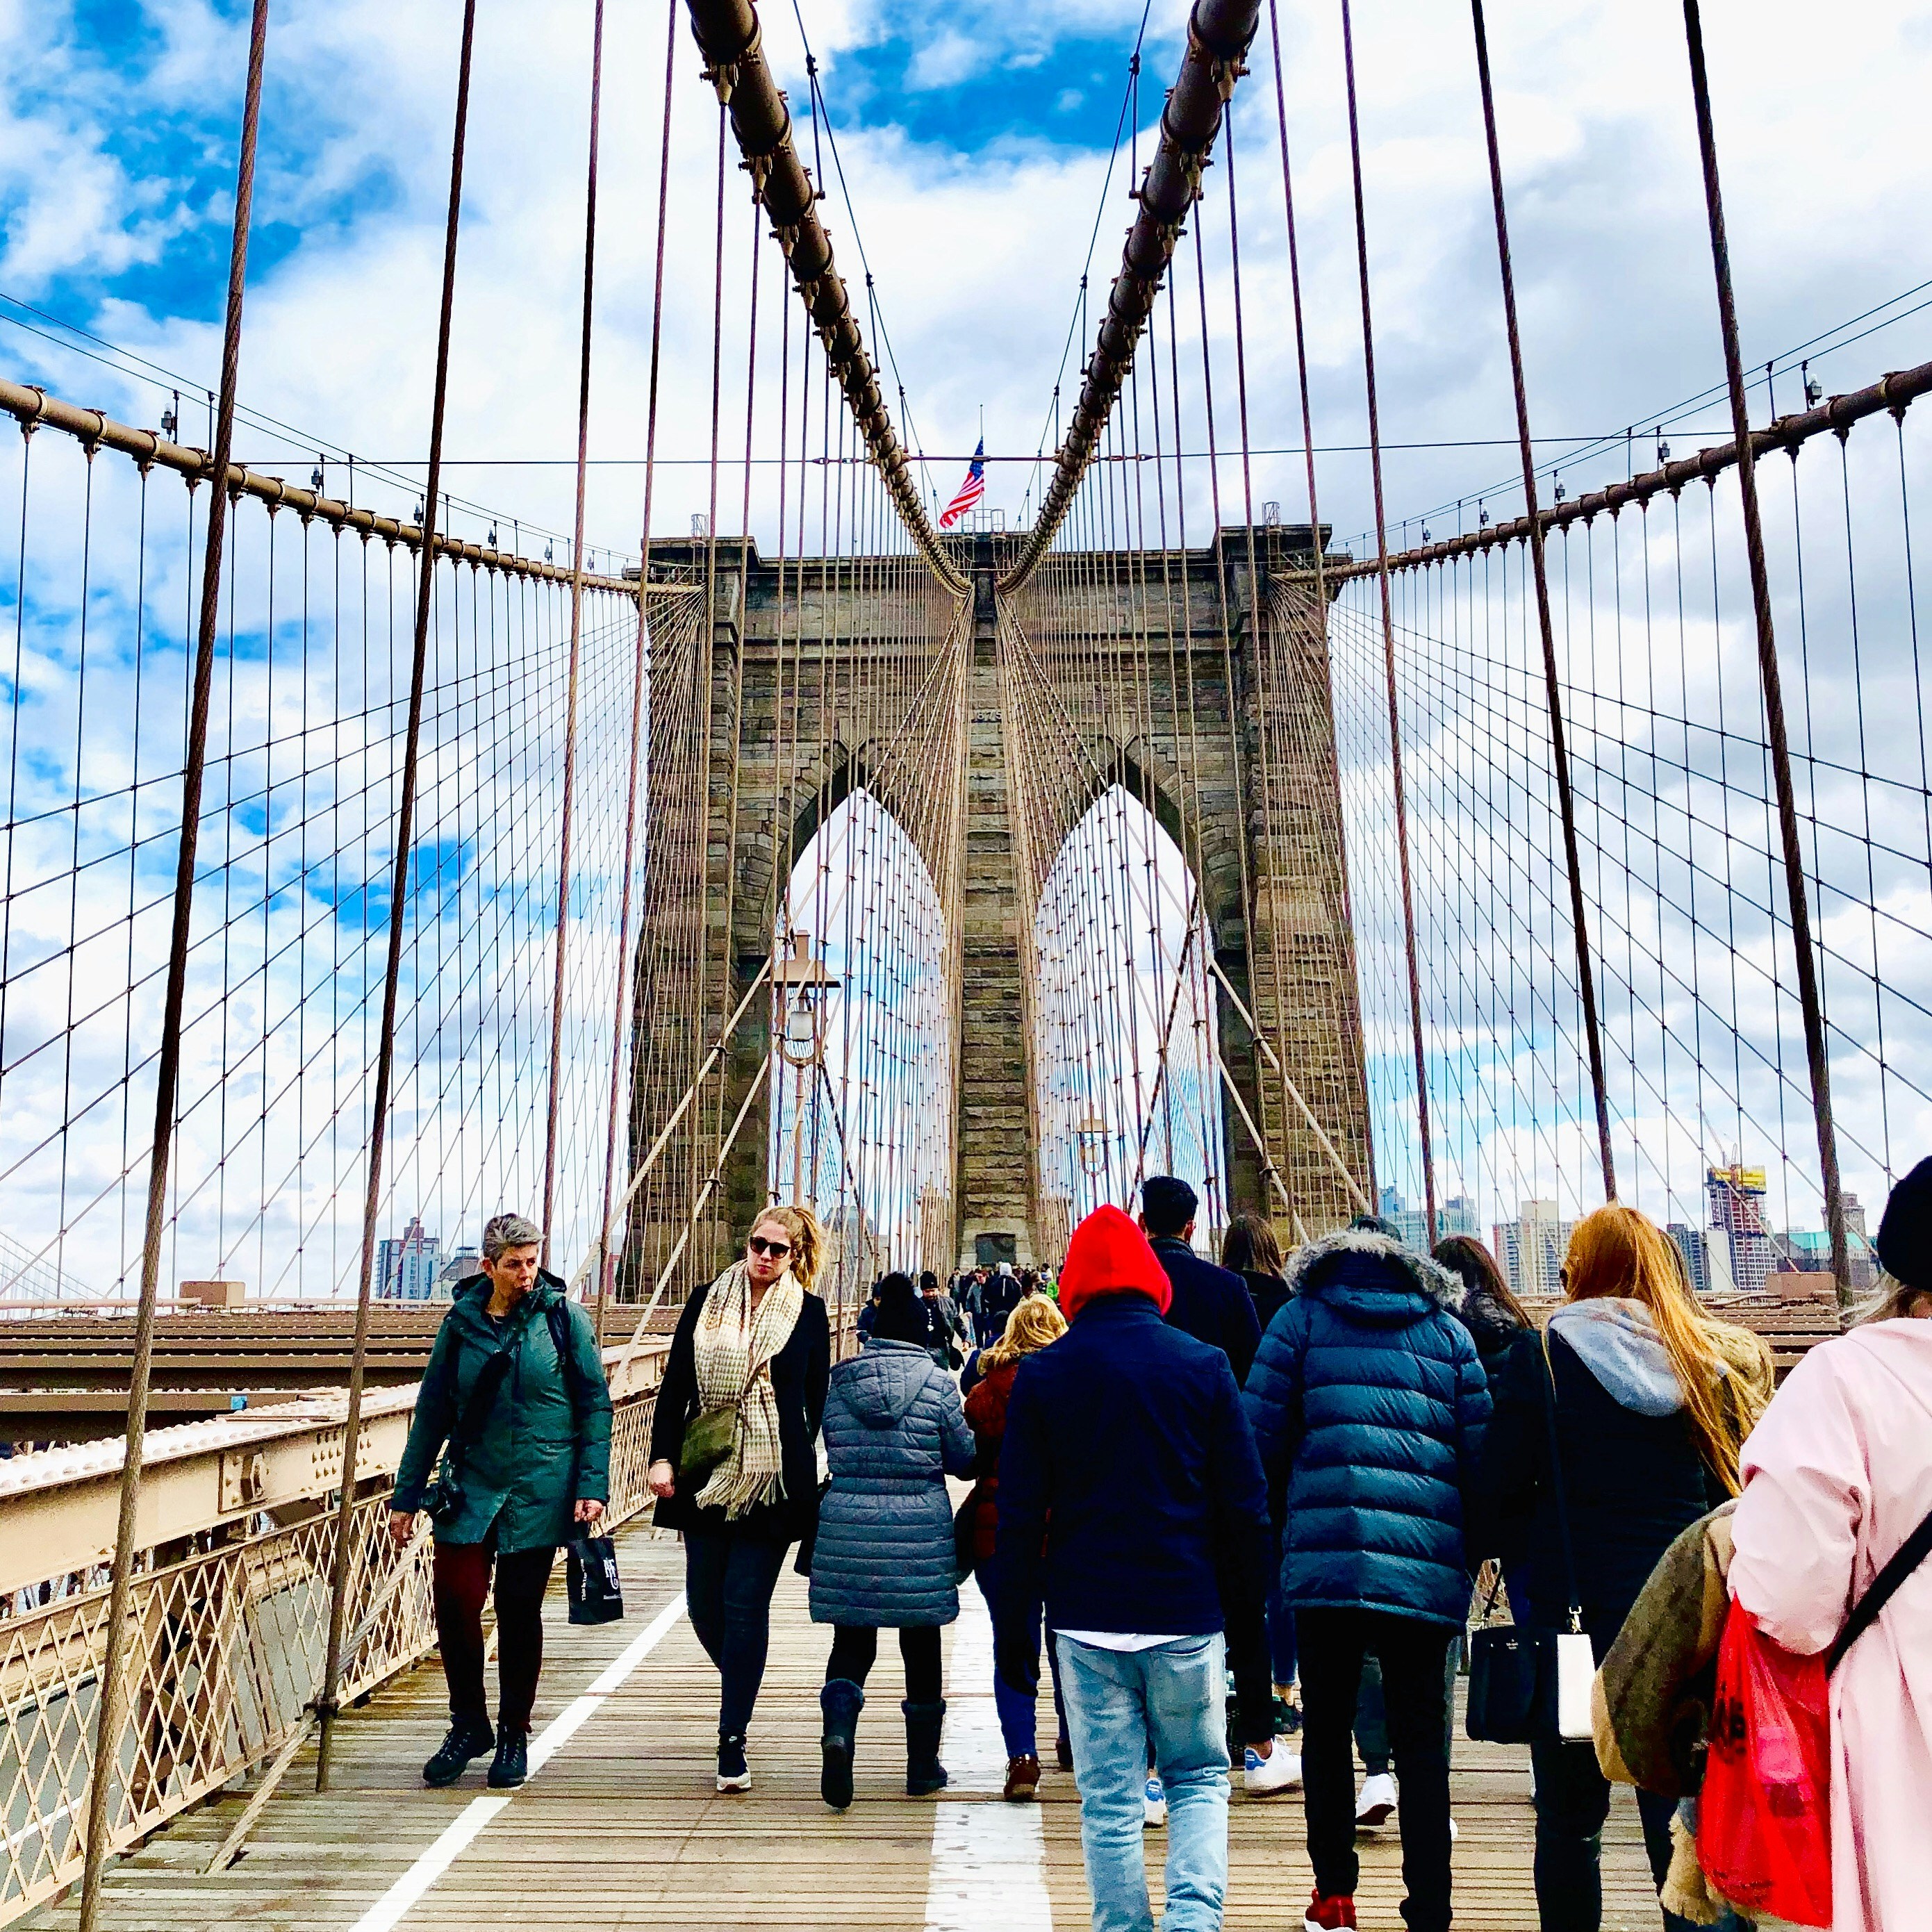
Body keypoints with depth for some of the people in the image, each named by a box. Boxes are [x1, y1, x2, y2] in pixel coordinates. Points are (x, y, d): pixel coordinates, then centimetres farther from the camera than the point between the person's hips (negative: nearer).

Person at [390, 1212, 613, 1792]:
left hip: (540, 1491, -2)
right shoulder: (460, 1324, 3)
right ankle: (469, 1726, 17)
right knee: (455, 1599, -6)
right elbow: (432, 1412, 10)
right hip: (471, 1488, 2)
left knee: (520, 1613, 6)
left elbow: (595, 1404, -2)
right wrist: (407, 1494, 10)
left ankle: (514, 1735, 25)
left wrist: (592, 1484, -9)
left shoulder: (564, 1319, -4)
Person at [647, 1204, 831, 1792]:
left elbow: (817, 1399, 6)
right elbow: (675, 1384, 5)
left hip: (774, 1479, -2)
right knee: (704, 1602, 9)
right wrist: (662, 1456, -5)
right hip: (707, 1474, 3)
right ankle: (742, 1687, 38)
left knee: (746, 1604, -3)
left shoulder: (809, 1312, 2)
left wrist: (808, 1472, 2)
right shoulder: (707, 1302, 5)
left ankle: (732, 1740, 8)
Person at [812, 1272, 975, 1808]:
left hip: (846, 1527, 1)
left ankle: (837, 1731, -17)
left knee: (852, 1639, 10)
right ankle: (923, 1767, 23)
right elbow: (965, 1457, 0)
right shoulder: (936, 1382, -5)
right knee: (921, 1644, 13)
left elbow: (825, 1450, 12)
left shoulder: (840, 1381, 1)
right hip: (920, 1531, -1)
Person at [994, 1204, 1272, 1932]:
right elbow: (1246, 1500, -1)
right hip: (1187, 1620, 1)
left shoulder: (1042, 1374, -2)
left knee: (1108, 1803, 10)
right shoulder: (1205, 1364, -2)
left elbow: (1020, 1515, -2)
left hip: (1087, 1623, 0)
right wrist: (1247, 1601, 11)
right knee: (1199, 1778, 17)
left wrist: (1012, 1631, 5)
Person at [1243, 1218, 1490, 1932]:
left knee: (1327, 1727, 14)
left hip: (1328, 1559, -1)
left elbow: (1262, 1440, 3)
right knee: (1422, 1742, 9)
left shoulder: (1301, 1318, 8)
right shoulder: (1449, 1333, 13)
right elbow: (1480, 1453, 8)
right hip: (1428, 1570, 2)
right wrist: (1467, 1546, 19)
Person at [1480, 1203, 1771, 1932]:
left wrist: (1518, 1555, 8)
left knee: (1569, 1821, 10)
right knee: (1682, 1817, 9)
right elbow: (1743, 1490, 6)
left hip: (1574, 1606, -3)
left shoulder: (1544, 1357, -8)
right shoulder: (1720, 1360, 2)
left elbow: (1500, 1487, -8)